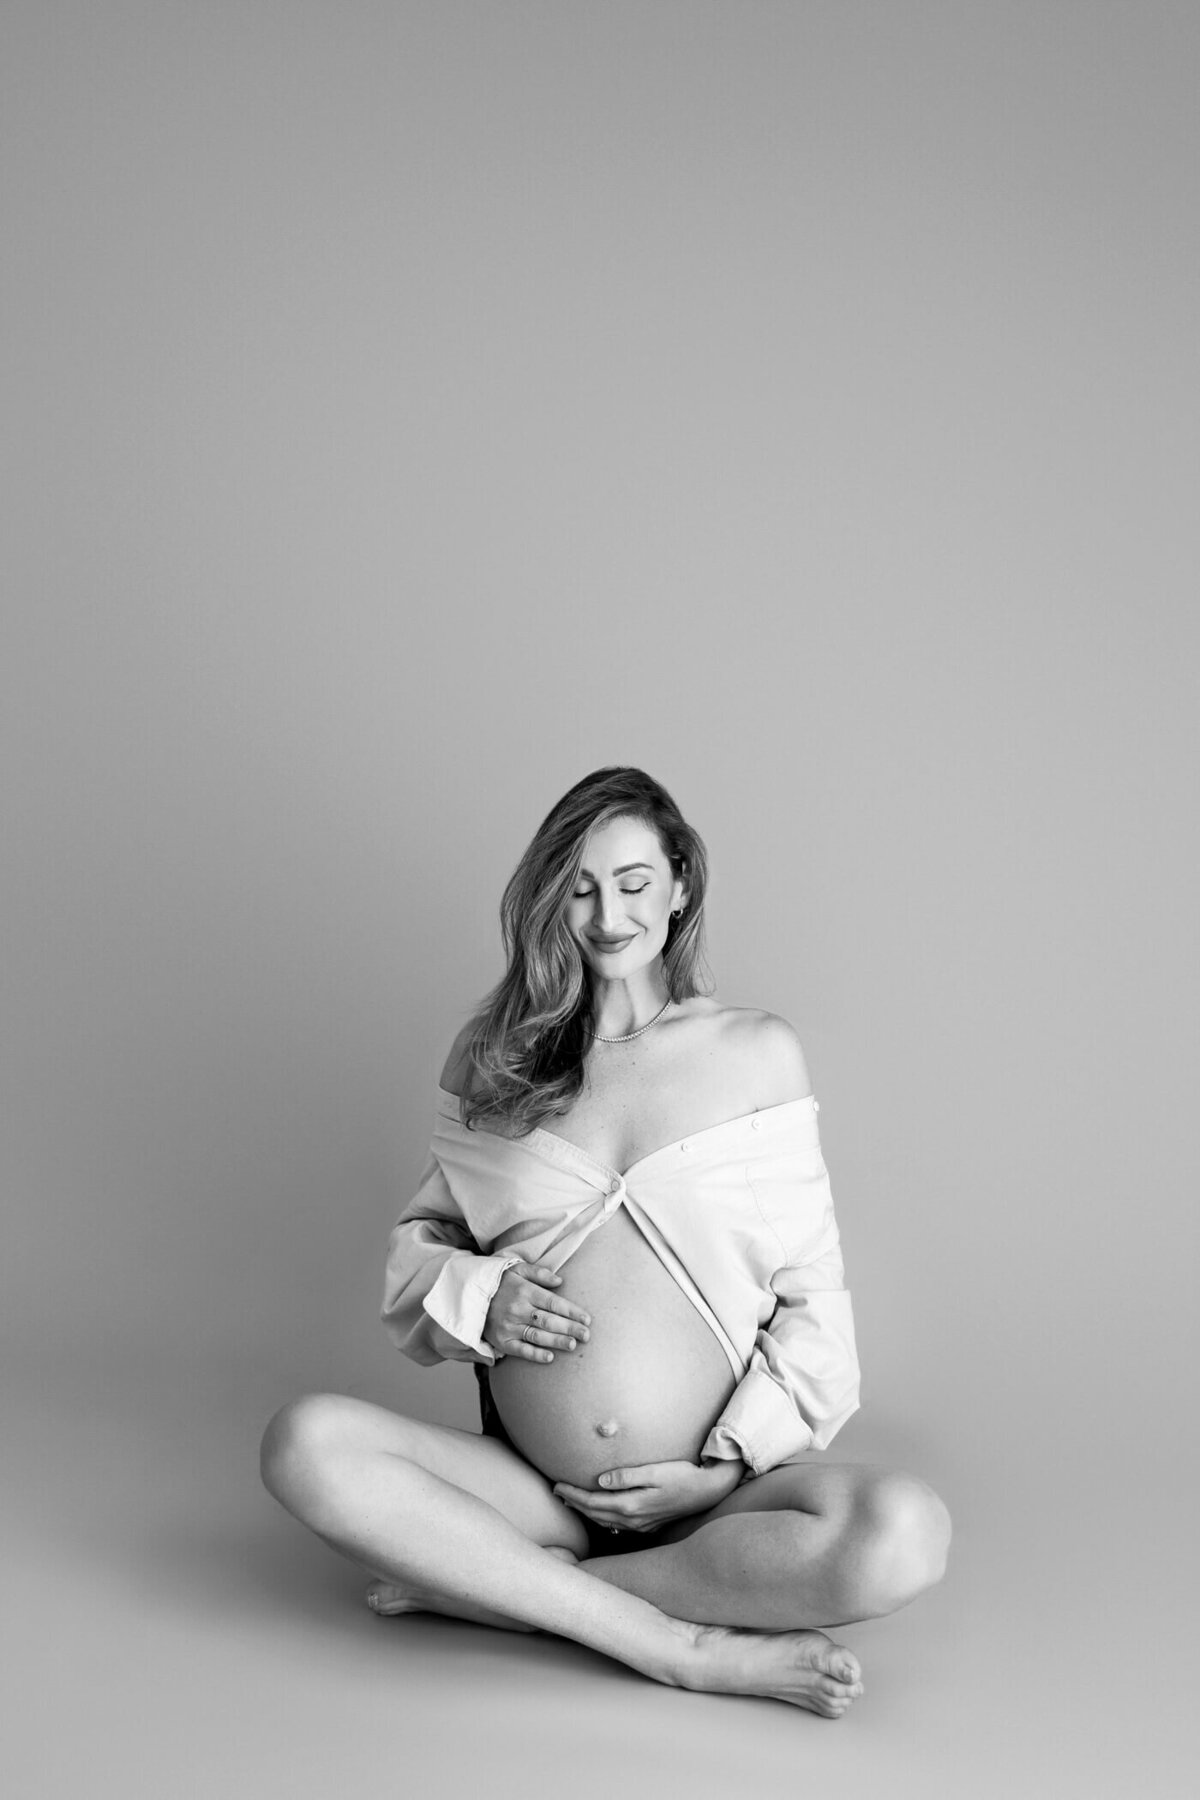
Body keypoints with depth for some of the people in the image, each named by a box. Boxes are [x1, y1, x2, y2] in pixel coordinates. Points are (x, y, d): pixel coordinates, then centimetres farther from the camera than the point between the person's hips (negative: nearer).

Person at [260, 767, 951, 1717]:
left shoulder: (756, 1052, 5)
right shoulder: (494, 1058, 9)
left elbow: (811, 1291, 4)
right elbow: (420, 1240, 15)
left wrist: (730, 1469, -7)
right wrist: (477, 1298, -8)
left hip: (712, 1494, -1)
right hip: (533, 1487, 2)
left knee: (905, 1532, -32)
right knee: (306, 1442, -25)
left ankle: (489, 1581, -18)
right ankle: (692, 1646, -25)